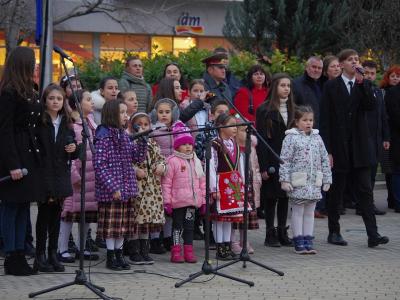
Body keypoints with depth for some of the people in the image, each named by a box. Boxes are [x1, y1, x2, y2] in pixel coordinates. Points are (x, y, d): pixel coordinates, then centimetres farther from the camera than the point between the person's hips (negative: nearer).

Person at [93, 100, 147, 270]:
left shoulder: (123, 135, 12)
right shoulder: (103, 135, -11)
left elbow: (138, 157, 13)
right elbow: (99, 164, -16)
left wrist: (142, 140, -3)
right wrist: (113, 187, -21)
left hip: (125, 188, 7)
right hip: (110, 191, -7)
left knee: (123, 223, 11)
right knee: (111, 223, -1)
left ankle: (119, 255, 19)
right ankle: (111, 257, 6)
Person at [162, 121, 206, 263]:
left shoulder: (196, 161, 10)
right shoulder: (172, 161, -8)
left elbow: (202, 181, 15)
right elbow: (166, 183, -10)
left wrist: (203, 200, 13)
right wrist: (167, 201, -12)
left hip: (193, 201, 5)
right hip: (178, 202, -5)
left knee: (189, 225, 9)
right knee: (177, 225, 2)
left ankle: (189, 250, 14)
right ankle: (176, 251, 6)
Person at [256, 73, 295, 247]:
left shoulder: (292, 109, 10)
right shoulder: (265, 110, -4)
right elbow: (261, 139, -8)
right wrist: (263, 166, -13)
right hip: (272, 160, -4)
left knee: (285, 196, 7)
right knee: (271, 197, 0)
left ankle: (282, 233, 14)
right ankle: (270, 234, 6)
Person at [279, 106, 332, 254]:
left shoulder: (317, 138, 10)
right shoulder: (291, 138, -5)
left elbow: (324, 159, 14)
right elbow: (285, 160, -9)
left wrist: (327, 179, 11)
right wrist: (284, 180, -14)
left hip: (314, 183, 5)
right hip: (297, 184, -5)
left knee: (310, 212, 10)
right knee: (298, 211, 1)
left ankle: (308, 240, 16)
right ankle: (299, 242, 7)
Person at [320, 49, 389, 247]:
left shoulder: (364, 85, 9)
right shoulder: (331, 86, -1)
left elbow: (371, 106, -9)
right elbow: (325, 119, -4)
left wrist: (361, 83, -15)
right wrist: (327, 150, -9)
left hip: (359, 147, 2)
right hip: (338, 147, -2)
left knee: (365, 191, -2)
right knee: (336, 192, 6)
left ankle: (373, 234, -5)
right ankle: (334, 232, 17)